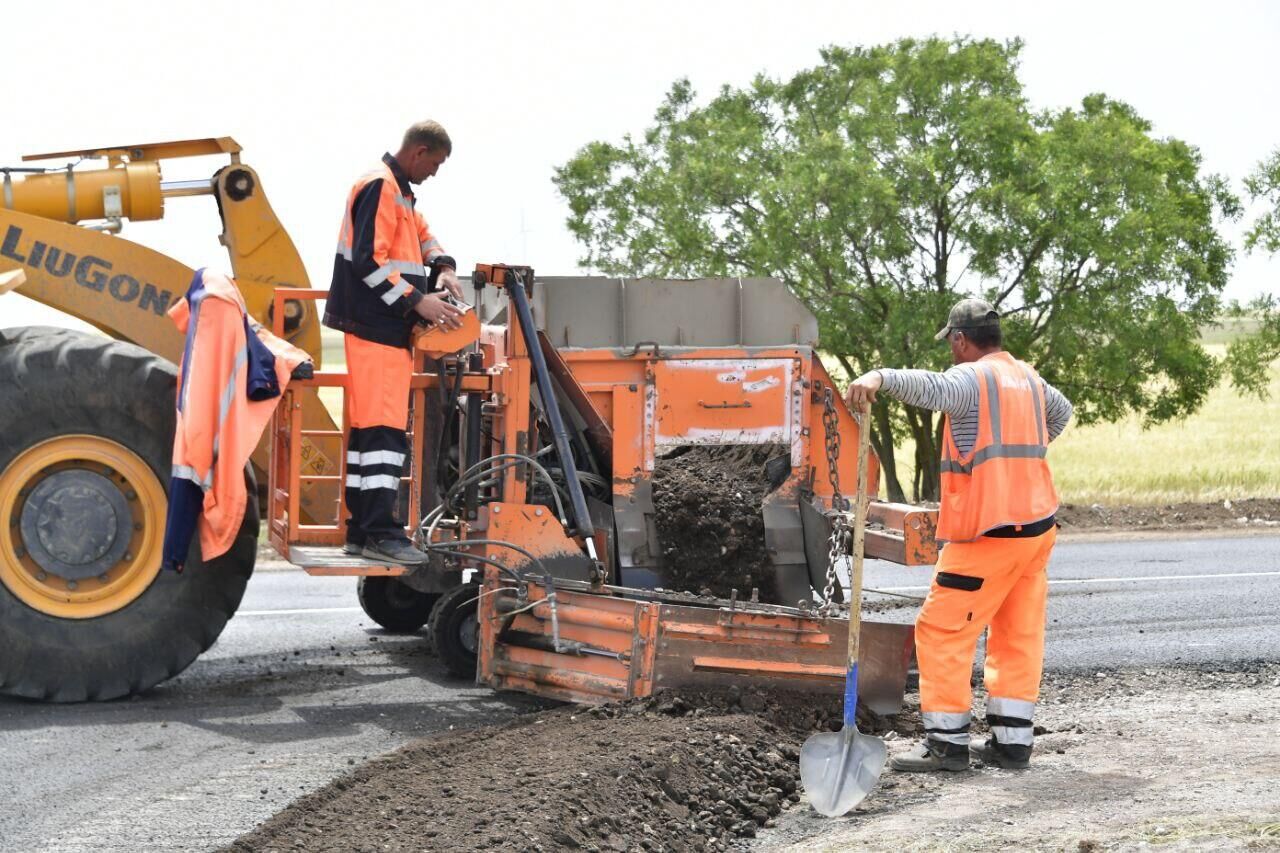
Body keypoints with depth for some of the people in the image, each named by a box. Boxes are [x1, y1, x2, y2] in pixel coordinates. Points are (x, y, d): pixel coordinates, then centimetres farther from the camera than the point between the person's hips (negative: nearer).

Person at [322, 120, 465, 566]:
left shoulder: (399, 191, 20)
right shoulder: (380, 187, -12)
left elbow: (421, 235, 32)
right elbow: (368, 261, -19)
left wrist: (442, 268, 11)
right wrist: (418, 300, -19)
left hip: (388, 329, 11)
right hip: (376, 327, -11)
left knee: (369, 429, 11)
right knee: (384, 428, -14)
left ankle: (361, 529, 14)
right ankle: (380, 533, -17)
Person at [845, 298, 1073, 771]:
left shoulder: (972, 378, -11)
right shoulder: (1028, 378, 17)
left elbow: (931, 387, -34)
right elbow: (1060, 410, 39)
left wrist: (880, 378, -50)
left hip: (989, 534, -9)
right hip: (1038, 524, 9)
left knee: (943, 629, -3)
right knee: (1019, 634, 12)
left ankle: (947, 741, -4)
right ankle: (1011, 739, 15)